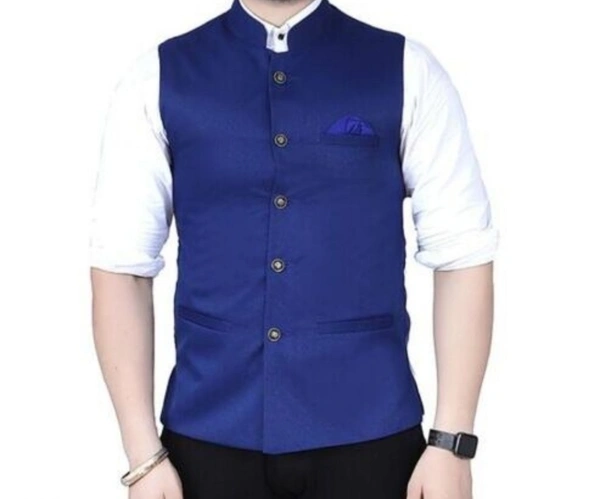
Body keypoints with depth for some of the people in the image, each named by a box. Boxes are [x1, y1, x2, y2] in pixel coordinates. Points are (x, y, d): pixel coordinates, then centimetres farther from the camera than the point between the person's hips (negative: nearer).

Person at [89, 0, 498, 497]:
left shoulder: (407, 71, -3)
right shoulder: (157, 78, -1)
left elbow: (463, 253, -4)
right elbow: (121, 263, -2)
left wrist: (452, 441, -9)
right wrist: (144, 455, -6)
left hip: (367, 433, 0)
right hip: (210, 434, 1)